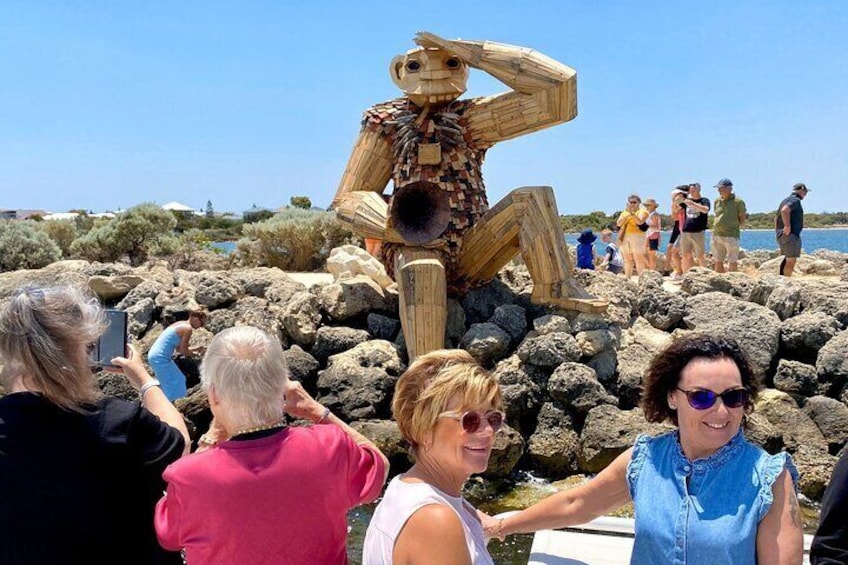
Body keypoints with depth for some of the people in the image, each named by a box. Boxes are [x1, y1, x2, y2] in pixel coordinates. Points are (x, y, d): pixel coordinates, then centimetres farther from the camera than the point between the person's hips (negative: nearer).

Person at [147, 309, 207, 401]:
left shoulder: (181, 324, 15)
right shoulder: (188, 328, -14)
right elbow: (183, 351, -12)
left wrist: (195, 349, 18)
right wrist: (196, 353, 3)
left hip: (154, 355, 10)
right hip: (160, 358, -10)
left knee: (177, 381, 20)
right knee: (173, 384, 2)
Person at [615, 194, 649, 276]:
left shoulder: (642, 211, 4)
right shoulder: (625, 212, 18)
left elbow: (640, 222, -15)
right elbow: (618, 223, 3)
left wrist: (632, 213, -23)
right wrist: (627, 215, -8)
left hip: (637, 237, -5)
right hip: (625, 237, 5)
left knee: (639, 259, -11)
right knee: (627, 259, 6)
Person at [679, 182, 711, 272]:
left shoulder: (704, 200, 1)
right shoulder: (686, 200, 14)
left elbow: (705, 210, -19)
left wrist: (692, 204, -28)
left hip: (698, 233, -5)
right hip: (685, 232, 5)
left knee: (700, 256, -3)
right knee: (685, 256, 7)